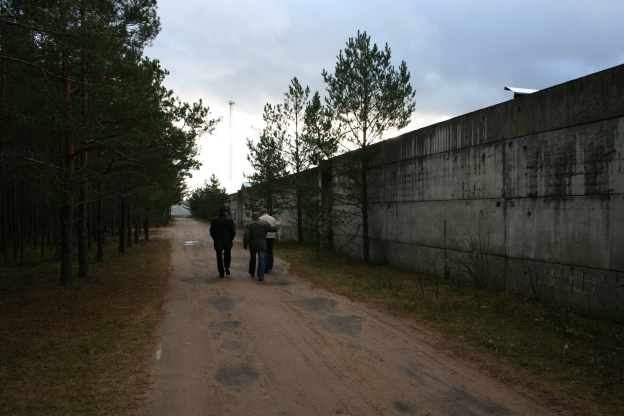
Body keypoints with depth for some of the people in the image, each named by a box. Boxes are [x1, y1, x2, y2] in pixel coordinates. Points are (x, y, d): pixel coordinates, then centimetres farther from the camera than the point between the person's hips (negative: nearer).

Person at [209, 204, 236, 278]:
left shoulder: (214, 220, -4)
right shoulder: (230, 220, -10)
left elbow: (211, 231, -2)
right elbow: (233, 232, -8)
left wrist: (215, 239, 12)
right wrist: (231, 238, 10)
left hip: (218, 242, 1)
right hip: (228, 242, -1)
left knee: (219, 257, 9)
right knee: (227, 255, 20)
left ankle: (221, 273, 9)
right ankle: (227, 267, -1)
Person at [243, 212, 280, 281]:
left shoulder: (249, 225, -4)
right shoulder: (265, 224, 2)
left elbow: (246, 236, -12)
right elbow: (273, 229, 15)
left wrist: (245, 245, -2)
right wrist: (276, 225, 36)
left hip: (253, 245, 1)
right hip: (262, 245, 0)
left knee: (252, 259, 19)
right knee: (261, 259, -3)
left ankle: (252, 273, 37)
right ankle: (260, 276, -11)